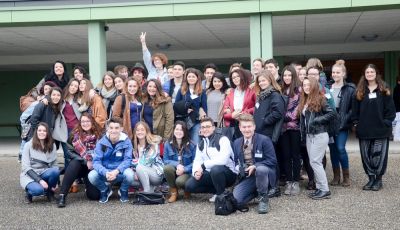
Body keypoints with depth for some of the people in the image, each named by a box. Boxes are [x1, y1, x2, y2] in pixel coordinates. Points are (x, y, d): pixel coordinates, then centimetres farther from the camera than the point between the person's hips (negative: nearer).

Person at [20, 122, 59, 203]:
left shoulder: (52, 146, 4)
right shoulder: (29, 145, -6)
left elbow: (54, 165, 5)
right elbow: (25, 167, -11)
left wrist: (54, 184, -9)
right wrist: (40, 180, -22)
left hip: (44, 174, 4)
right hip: (29, 175, -3)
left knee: (56, 171, -31)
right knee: (38, 189, -36)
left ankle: (49, 192, -3)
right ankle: (29, 193, 2)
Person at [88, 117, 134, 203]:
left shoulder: (126, 141, -9)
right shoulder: (101, 142, -8)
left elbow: (127, 160, -15)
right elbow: (96, 161, -15)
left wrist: (116, 171, -34)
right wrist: (105, 172, -35)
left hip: (120, 173, -1)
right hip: (104, 172, 1)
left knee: (129, 174, -33)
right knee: (92, 175, -29)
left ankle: (123, 191, 4)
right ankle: (105, 191, 7)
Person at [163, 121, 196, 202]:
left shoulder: (191, 145, -7)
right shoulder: (167, 144, -2)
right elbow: (166, 160, -3)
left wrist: (184, 169, -23)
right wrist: (177, 164, -21)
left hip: (186, 172, -2)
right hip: (174, 171, 2)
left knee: (180, 181, -34)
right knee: (167, 168, -32)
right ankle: (173, 192, -8)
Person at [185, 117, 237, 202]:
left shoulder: (223, 139, -12)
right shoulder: (200, 144, 12)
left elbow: (222, 159, -26)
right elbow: (197, 161, 3)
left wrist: (203, 166, -22)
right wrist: (196, 171, -19)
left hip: (228, 173, -6)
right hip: (211, 174, 6)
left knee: (215, 169, -39)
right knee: (189, 185, -12)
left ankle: (221, 194, -12)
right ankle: (217, 191, 5)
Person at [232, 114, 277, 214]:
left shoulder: (264, 140, -9)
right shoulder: (237, 143, 7)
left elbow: (272, 161, -12)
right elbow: (236, 161, 17)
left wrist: (255, 166, -24)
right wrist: (238, 167, -8)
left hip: (264, 171, -4)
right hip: (247, 177, 4)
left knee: (261, 169, -42)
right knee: (236, 200, -19)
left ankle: (263, 198, -16)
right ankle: (256, 191, 13)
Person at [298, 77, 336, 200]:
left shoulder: (320, 99, -8)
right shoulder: (304, 101, 15)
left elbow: (331, 113, -16)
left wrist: (316, 120, -17)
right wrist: (303, 135, 12)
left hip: (320, 135, -8)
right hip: (309, 135, 8)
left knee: (315, 162, -10)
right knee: (314, 162, 8)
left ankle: (325, 190, -4)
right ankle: (319, 188, 14)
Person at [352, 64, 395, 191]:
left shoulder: (384, 90, 2)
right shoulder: (359, 91, 9)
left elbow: (390, 109, 0)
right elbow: (355, 109, 10)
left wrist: (386, 123, -7)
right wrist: (356, 123, 1)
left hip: (380, 129, -3)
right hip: (364, 130, 3)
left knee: (379, 155, -2)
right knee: (366, 155, 6)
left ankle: (378, 179, 12)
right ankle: (371, 178, 18)